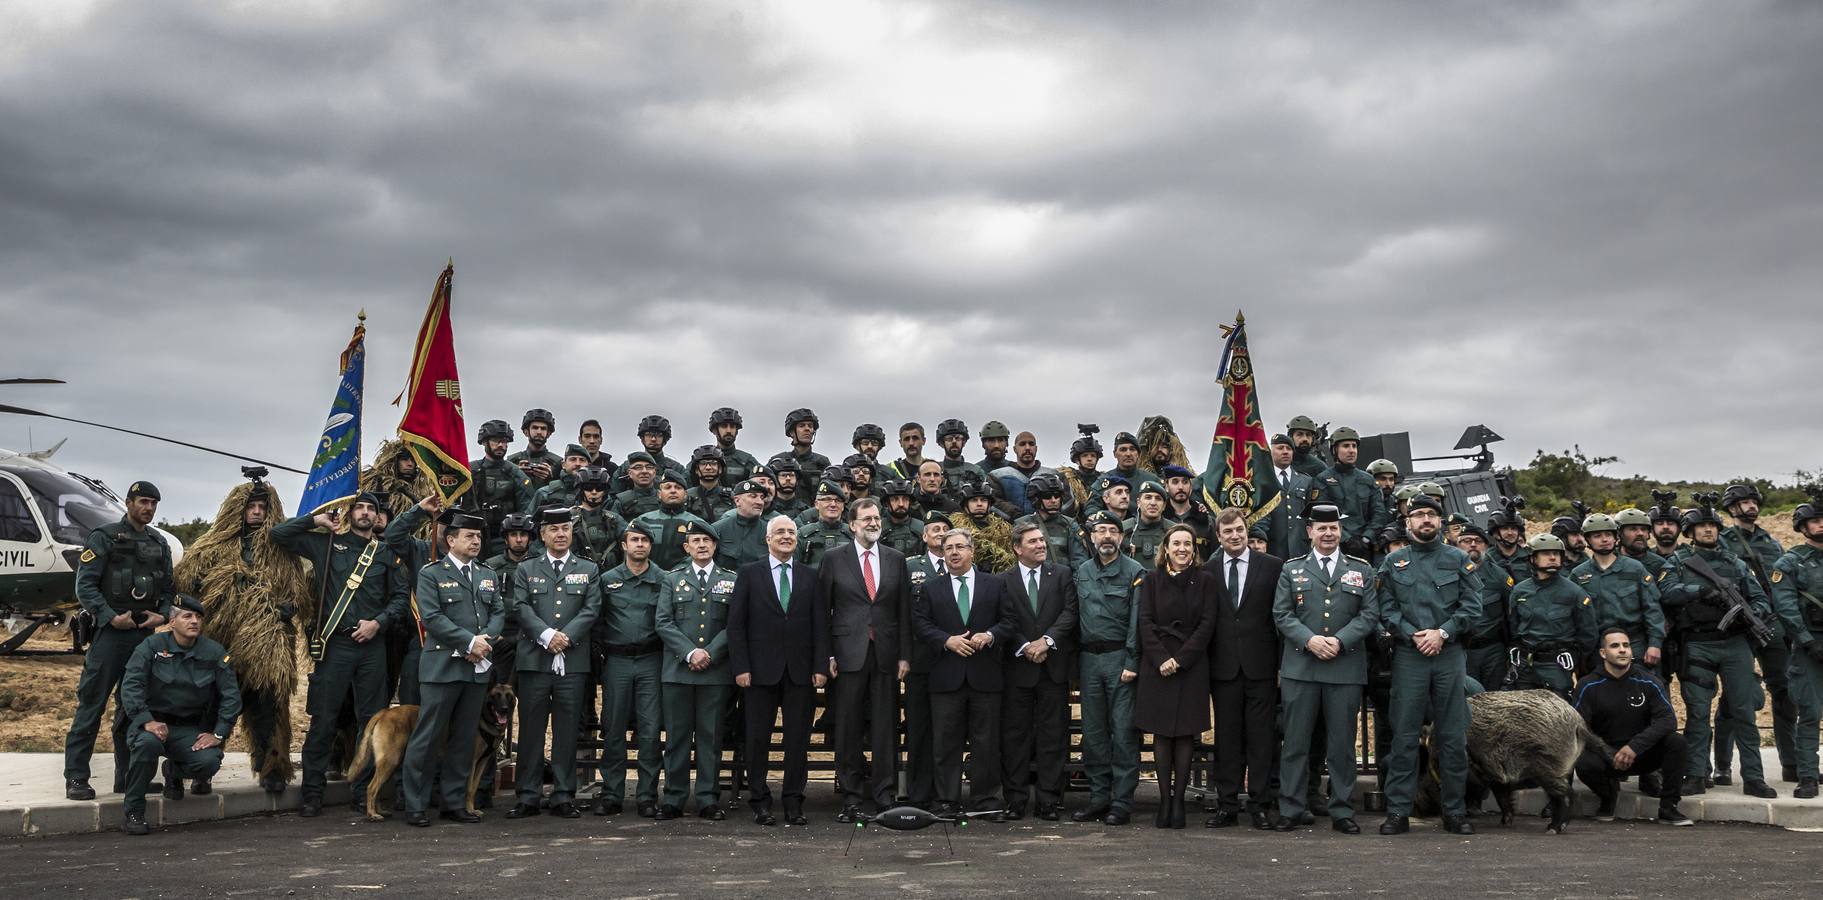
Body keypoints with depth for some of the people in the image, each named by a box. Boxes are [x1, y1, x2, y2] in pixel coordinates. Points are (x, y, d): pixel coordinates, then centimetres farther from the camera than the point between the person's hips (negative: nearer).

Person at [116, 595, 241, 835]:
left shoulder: (215, 653, 2)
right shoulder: (152, 646, -3)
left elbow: (231, 696, 1)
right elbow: (131, 686, -13)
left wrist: (219, 734, -9)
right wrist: (147, 721, -26)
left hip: (189, 730, 2)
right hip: (151, 721, -2)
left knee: (210, 762, -25)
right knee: (148, 743, -37)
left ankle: (174, 772, 15)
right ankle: (133, 813, -19)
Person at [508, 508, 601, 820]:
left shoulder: (588, 570, 12)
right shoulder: (526, 570, 11)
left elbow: (591, 609, 1)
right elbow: (521, 608, -1)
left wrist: (566, 636, -12)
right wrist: (546, 635, -15)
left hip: (573, 662, 0)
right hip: (534, 661, 0)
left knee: (567, 731, 3)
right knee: (531, 730, 2)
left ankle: (563, 797, 9)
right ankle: (528, 797, 9)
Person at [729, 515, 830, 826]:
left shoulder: (810, 576, 10)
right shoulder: (749, 574, 4)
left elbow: (821, 623, 6)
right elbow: (736, 623, 1)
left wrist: (821, 666, -2)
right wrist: (740, 667, -7)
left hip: (801, 670, 2)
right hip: (762, 669, -1)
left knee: (798, 739, 3)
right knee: (758, 739, 3)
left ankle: (793, 802, 12)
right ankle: (760, 803, 12)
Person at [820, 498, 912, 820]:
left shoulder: (896, 559, 10)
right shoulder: (834, 559, 3)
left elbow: (904, 610, 9)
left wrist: (904, 655, 3)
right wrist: (826, 655, -4)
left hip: (886, 655, 2)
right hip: (848, 655, -2)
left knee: (885, 729, 3)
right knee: (848, 730, 2)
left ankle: (884, 794, 11)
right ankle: (852, 796, 11)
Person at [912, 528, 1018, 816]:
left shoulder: (994, 585, 9)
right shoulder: (931, 588, 9)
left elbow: (1010, 621, 5)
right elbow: (920, 624, 2)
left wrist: (990, 635, -12)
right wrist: (947, 640, -12)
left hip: (985, 675, 0)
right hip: (946, 675, 0)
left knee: (986, 742, 3)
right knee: (946, 742, 3)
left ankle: (986, 800, 11)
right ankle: (947, 801, 10)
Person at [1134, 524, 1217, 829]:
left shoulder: (1204, 581, 5)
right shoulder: (1152, 580, 7)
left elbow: (1207, 624, -1)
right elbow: (1145, 623, 1)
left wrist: (1180, 659, -10)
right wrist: (1161, 659, -12)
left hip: (1191, 665, 0)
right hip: (1157, 665, 1)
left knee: (1185, 734, 0)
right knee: (1161, 734, 2)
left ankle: (1178, 800, 5)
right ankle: (1164, 799, 7)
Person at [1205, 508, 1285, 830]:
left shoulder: (1273, 566, 2)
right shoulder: (1207, 571, 8)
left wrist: (1283, 662, -3)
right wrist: (1203, 664, 1)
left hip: (1261, 666, -1)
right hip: (1223, 667, 2)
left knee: (1261, 737, 2)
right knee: (1226, 738, 5)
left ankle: (1259, 804, 9)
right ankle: (1227, 806, 11)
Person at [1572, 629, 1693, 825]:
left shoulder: (1648, 683, -3)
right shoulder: (1588, 686, -7)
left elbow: (1668, 720, -14)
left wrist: (1634, 747, -26)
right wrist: (1609, 755, -22)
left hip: (1642, 755, 1)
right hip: (1605, 755, -1)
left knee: (1676, 742, -25)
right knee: (1584, 764, -33)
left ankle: (1668, 807, -9)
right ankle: (1609, 794, 4)